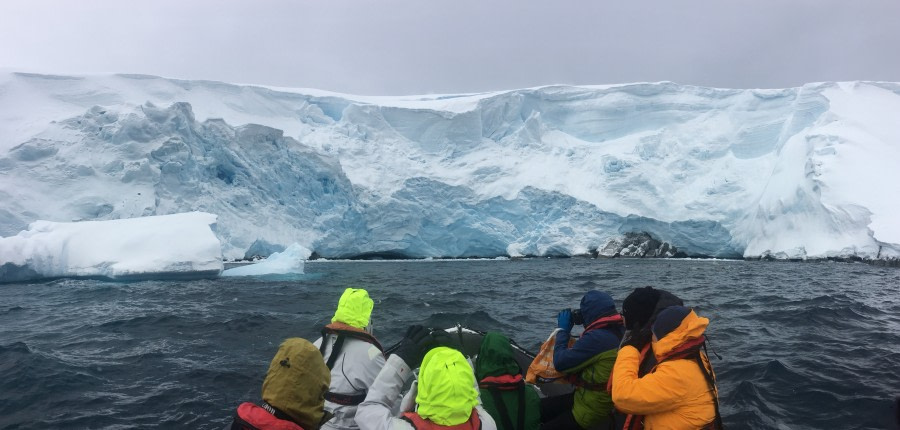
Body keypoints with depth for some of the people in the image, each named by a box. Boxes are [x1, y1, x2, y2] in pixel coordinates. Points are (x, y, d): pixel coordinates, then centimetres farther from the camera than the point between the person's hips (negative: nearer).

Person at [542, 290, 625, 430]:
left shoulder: (597, 337, -28)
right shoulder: (619, 330, 0)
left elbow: (560, 363, -19)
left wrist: (563, 329, -7)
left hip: (593, 409, -9)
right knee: (540, 409, 14)